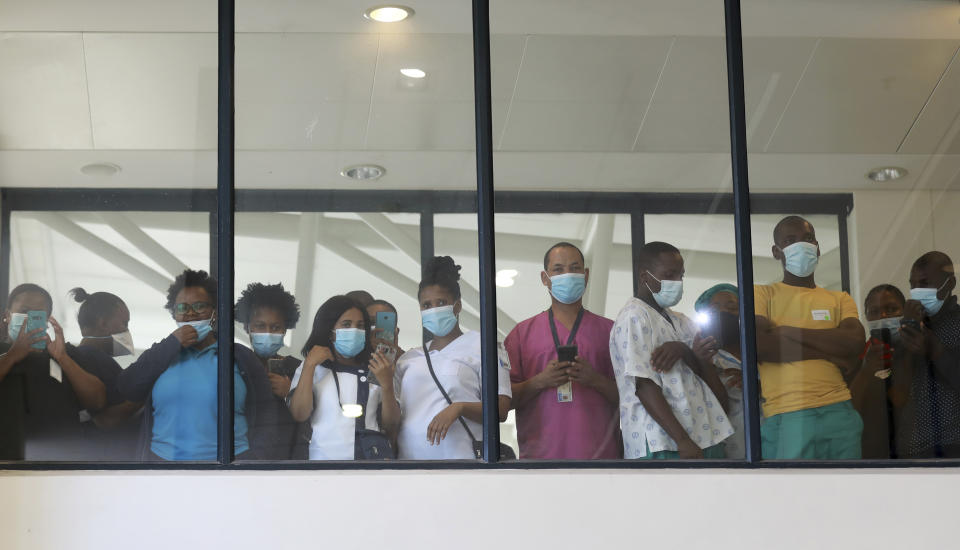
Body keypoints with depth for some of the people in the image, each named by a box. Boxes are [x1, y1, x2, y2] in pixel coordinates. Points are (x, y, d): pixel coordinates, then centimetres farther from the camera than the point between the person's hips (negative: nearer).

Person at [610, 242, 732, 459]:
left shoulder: (682, 322, 20)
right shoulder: (634, 318, -4)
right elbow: (645, 386, -14)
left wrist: (685, 352, -11)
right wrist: (683, 441, -21)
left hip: (704, 441, 8)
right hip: (662, 447, -8)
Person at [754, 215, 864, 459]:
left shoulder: (840, 300, 20)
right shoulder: (762, 293, 12)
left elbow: (855, 342, -1)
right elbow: (758, 345, -7)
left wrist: (787, 331, -4)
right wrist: (829, 351, -4)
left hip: (839, 412, 3)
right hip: (786, 417, -3)